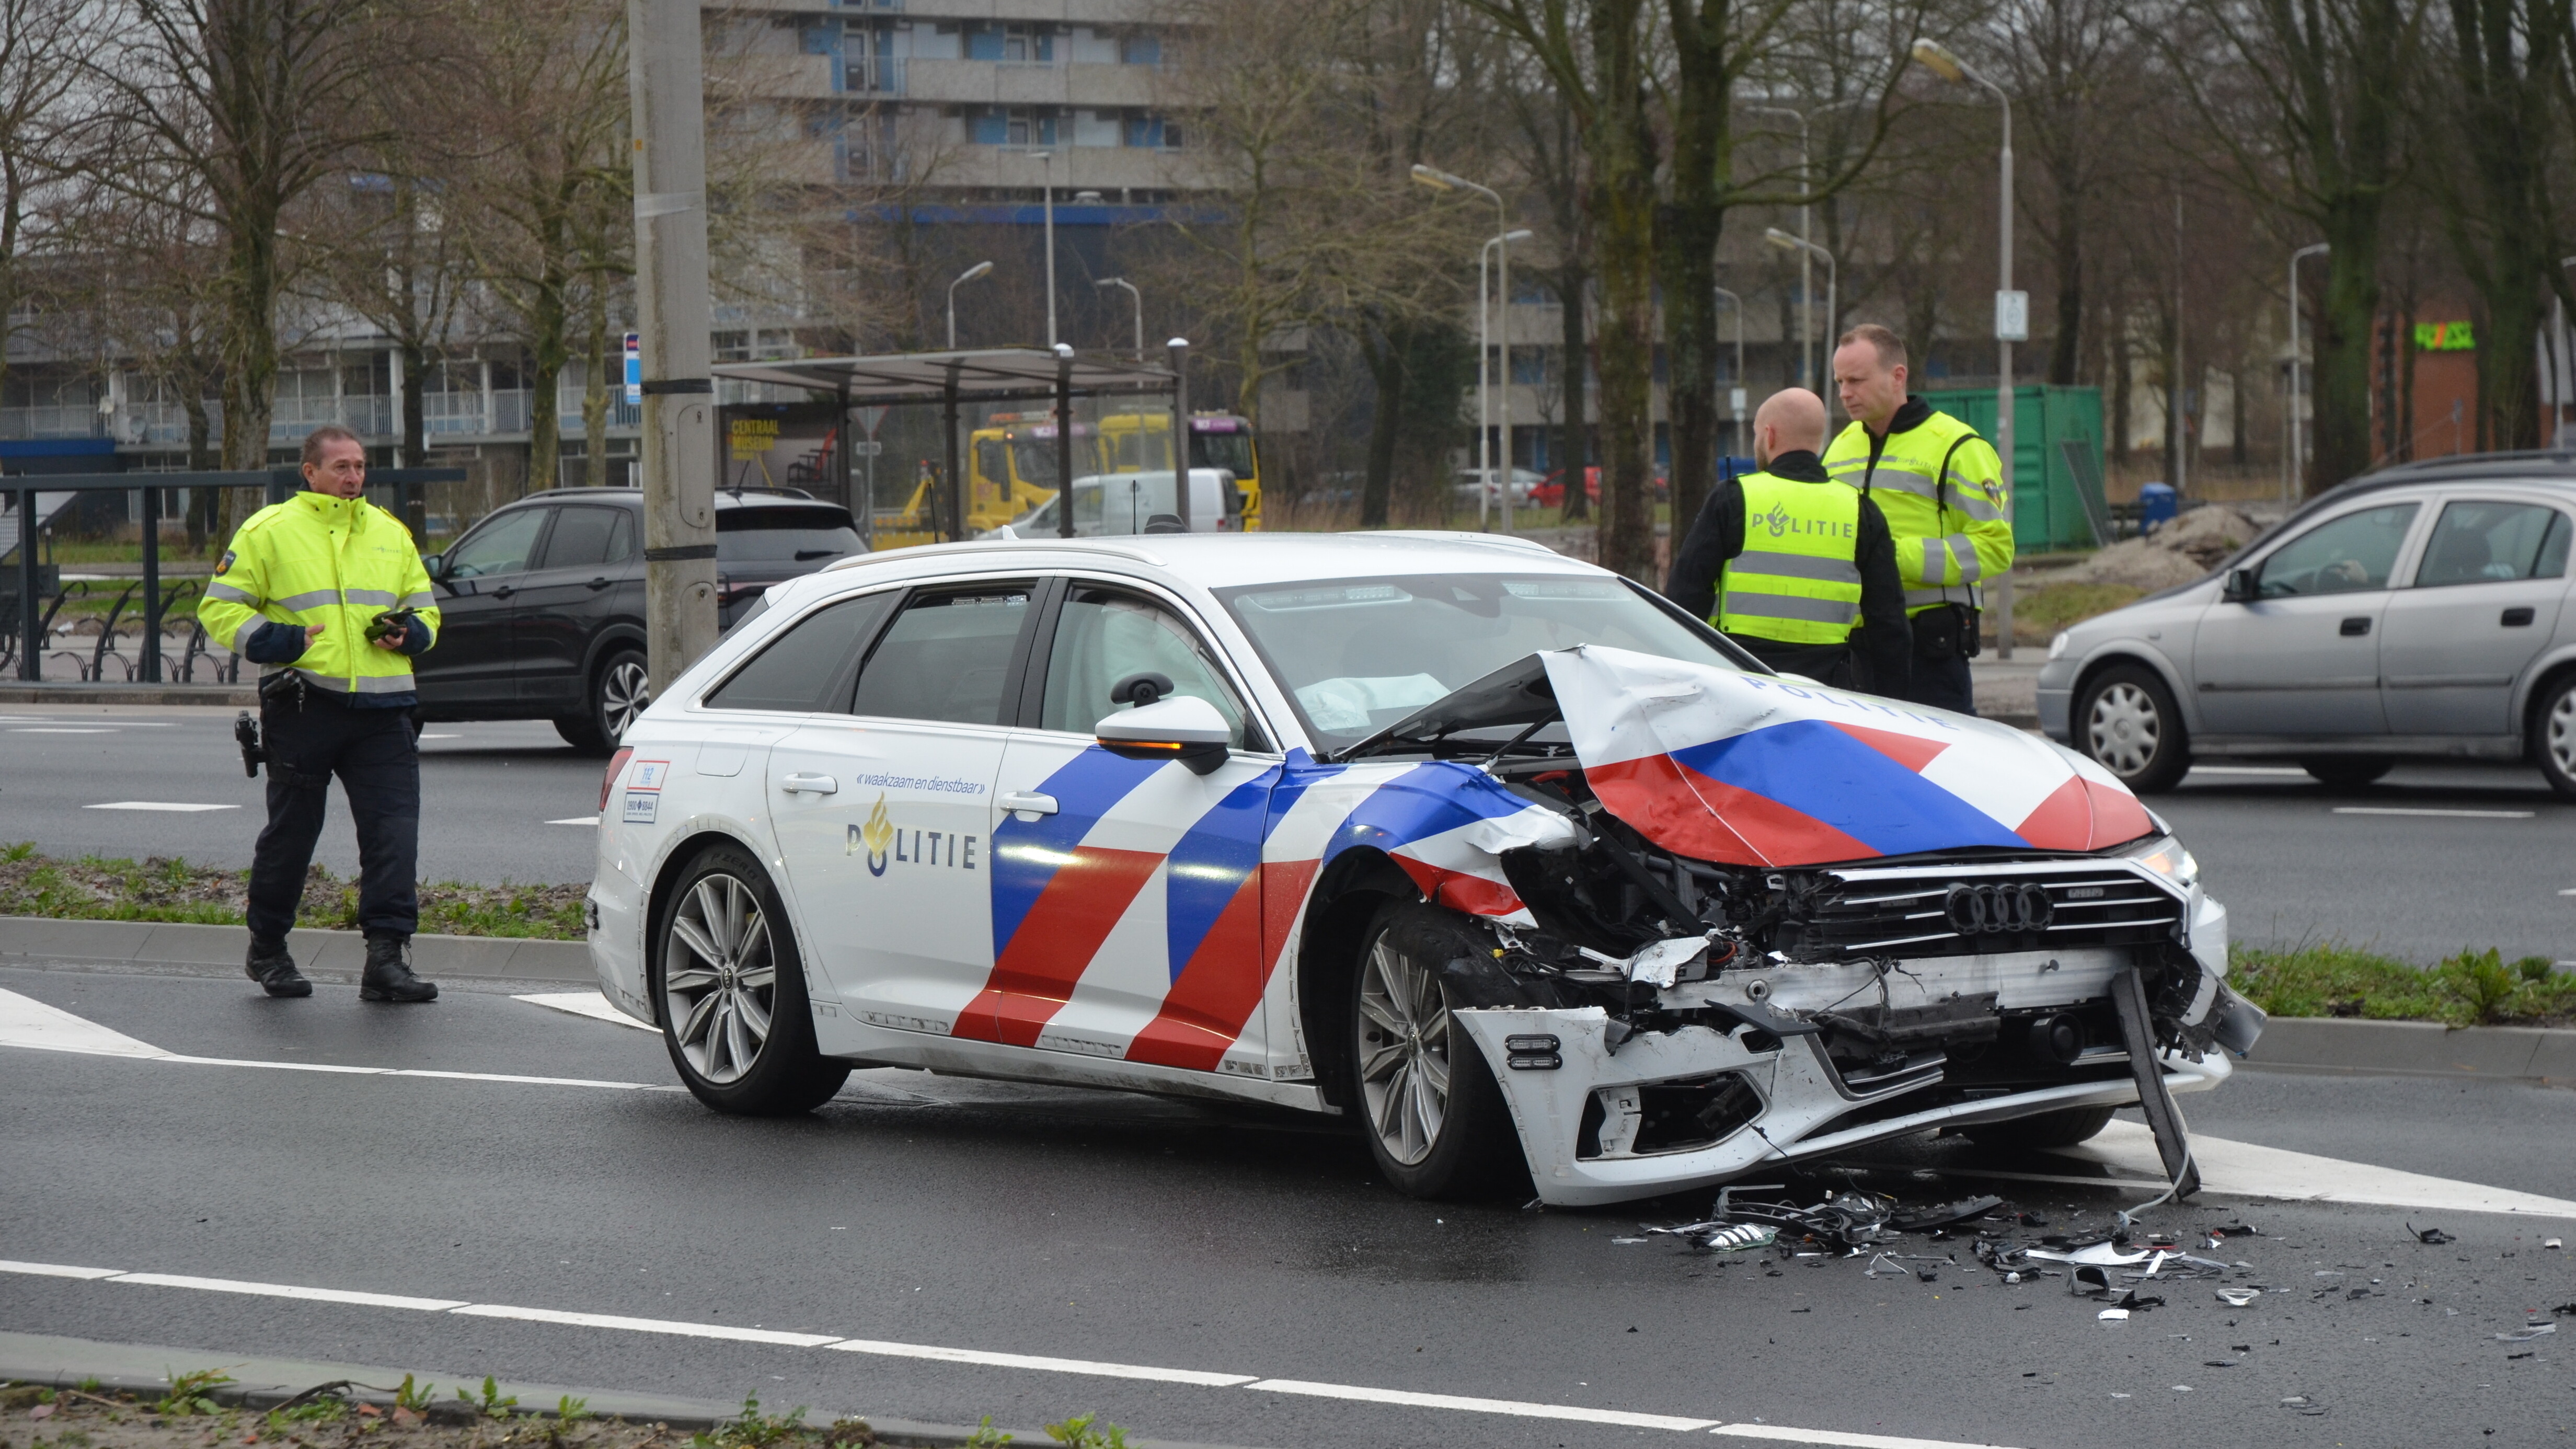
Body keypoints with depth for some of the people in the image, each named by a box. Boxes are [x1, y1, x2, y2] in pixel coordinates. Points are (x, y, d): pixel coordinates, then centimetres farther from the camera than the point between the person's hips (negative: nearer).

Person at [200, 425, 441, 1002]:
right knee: (291, 832, 6)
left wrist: (409, 634, 1)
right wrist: (279, 642, -13)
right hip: (303, 706, -3)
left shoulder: (390, 533, 15)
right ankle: (267, 950, 23)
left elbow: (424, 607, 24)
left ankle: (386, 957, -8)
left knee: (394, 833, -8)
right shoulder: (269, 531, 2)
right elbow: (220, 607, 2)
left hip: (382, 709, 3)